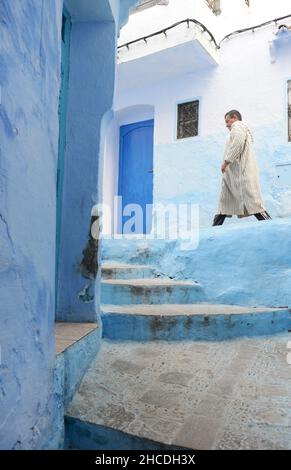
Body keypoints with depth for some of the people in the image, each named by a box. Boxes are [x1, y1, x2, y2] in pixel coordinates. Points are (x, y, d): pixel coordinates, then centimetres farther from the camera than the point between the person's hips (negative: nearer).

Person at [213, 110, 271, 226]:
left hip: (241, 171, -11)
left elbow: (238, 142, -17)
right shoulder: (239, 129, 34)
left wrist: (226, 161, -16)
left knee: (251, 201, -18)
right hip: (233, 172, 11)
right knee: (224, 201, 4)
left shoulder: (238, 125, 3)